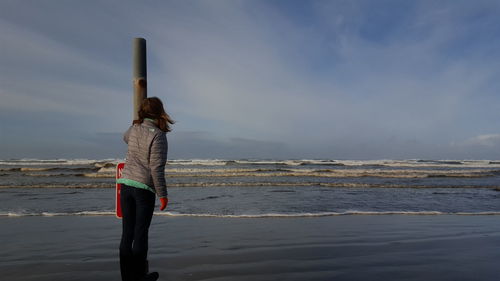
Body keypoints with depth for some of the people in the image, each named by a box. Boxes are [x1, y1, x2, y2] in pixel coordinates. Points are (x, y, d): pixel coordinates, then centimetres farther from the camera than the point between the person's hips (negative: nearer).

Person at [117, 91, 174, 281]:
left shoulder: (134, 129, 5)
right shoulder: (158, 135, -15)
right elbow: (156, 169, -17)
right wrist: (162, 194, -9)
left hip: (126, 185, 6)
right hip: (144, 188, -6)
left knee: (127, 233, 12)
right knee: (140, 233, 6)